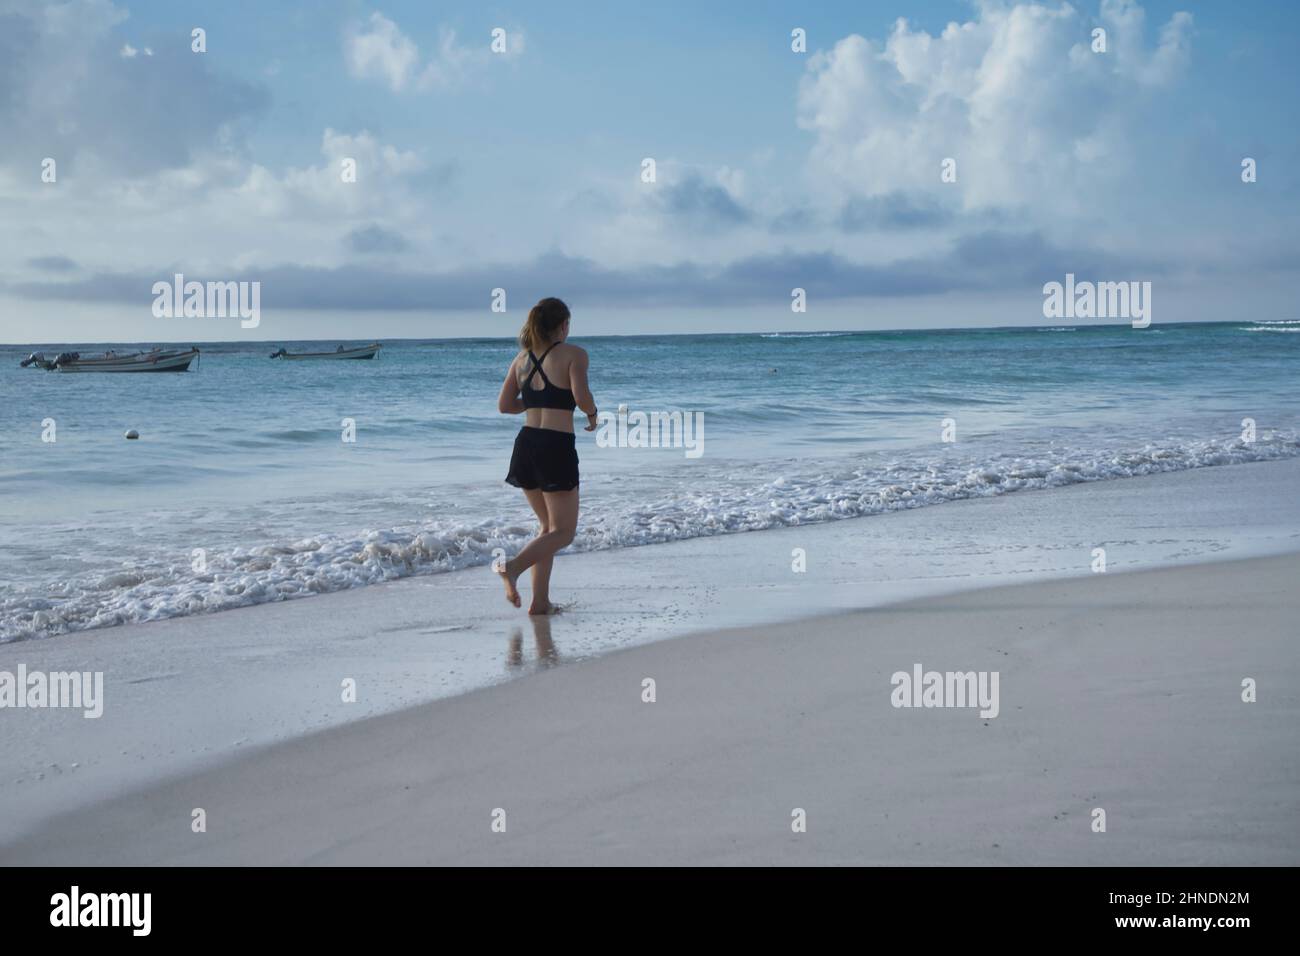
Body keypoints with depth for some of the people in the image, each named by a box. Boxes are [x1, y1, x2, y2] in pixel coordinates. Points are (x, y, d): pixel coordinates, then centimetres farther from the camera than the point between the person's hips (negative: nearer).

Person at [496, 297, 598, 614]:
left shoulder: (522, 358, 12)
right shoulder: (574, 354, -4)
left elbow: (504, 405, 11)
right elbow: (581, 396, -18)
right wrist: (592, 414, 3)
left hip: (526, 444, 6)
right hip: (557, 447, -6)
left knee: (549, 526, 19)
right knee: (564, 532, 2)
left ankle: (540, 601, 12)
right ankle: (513, 567, -22)